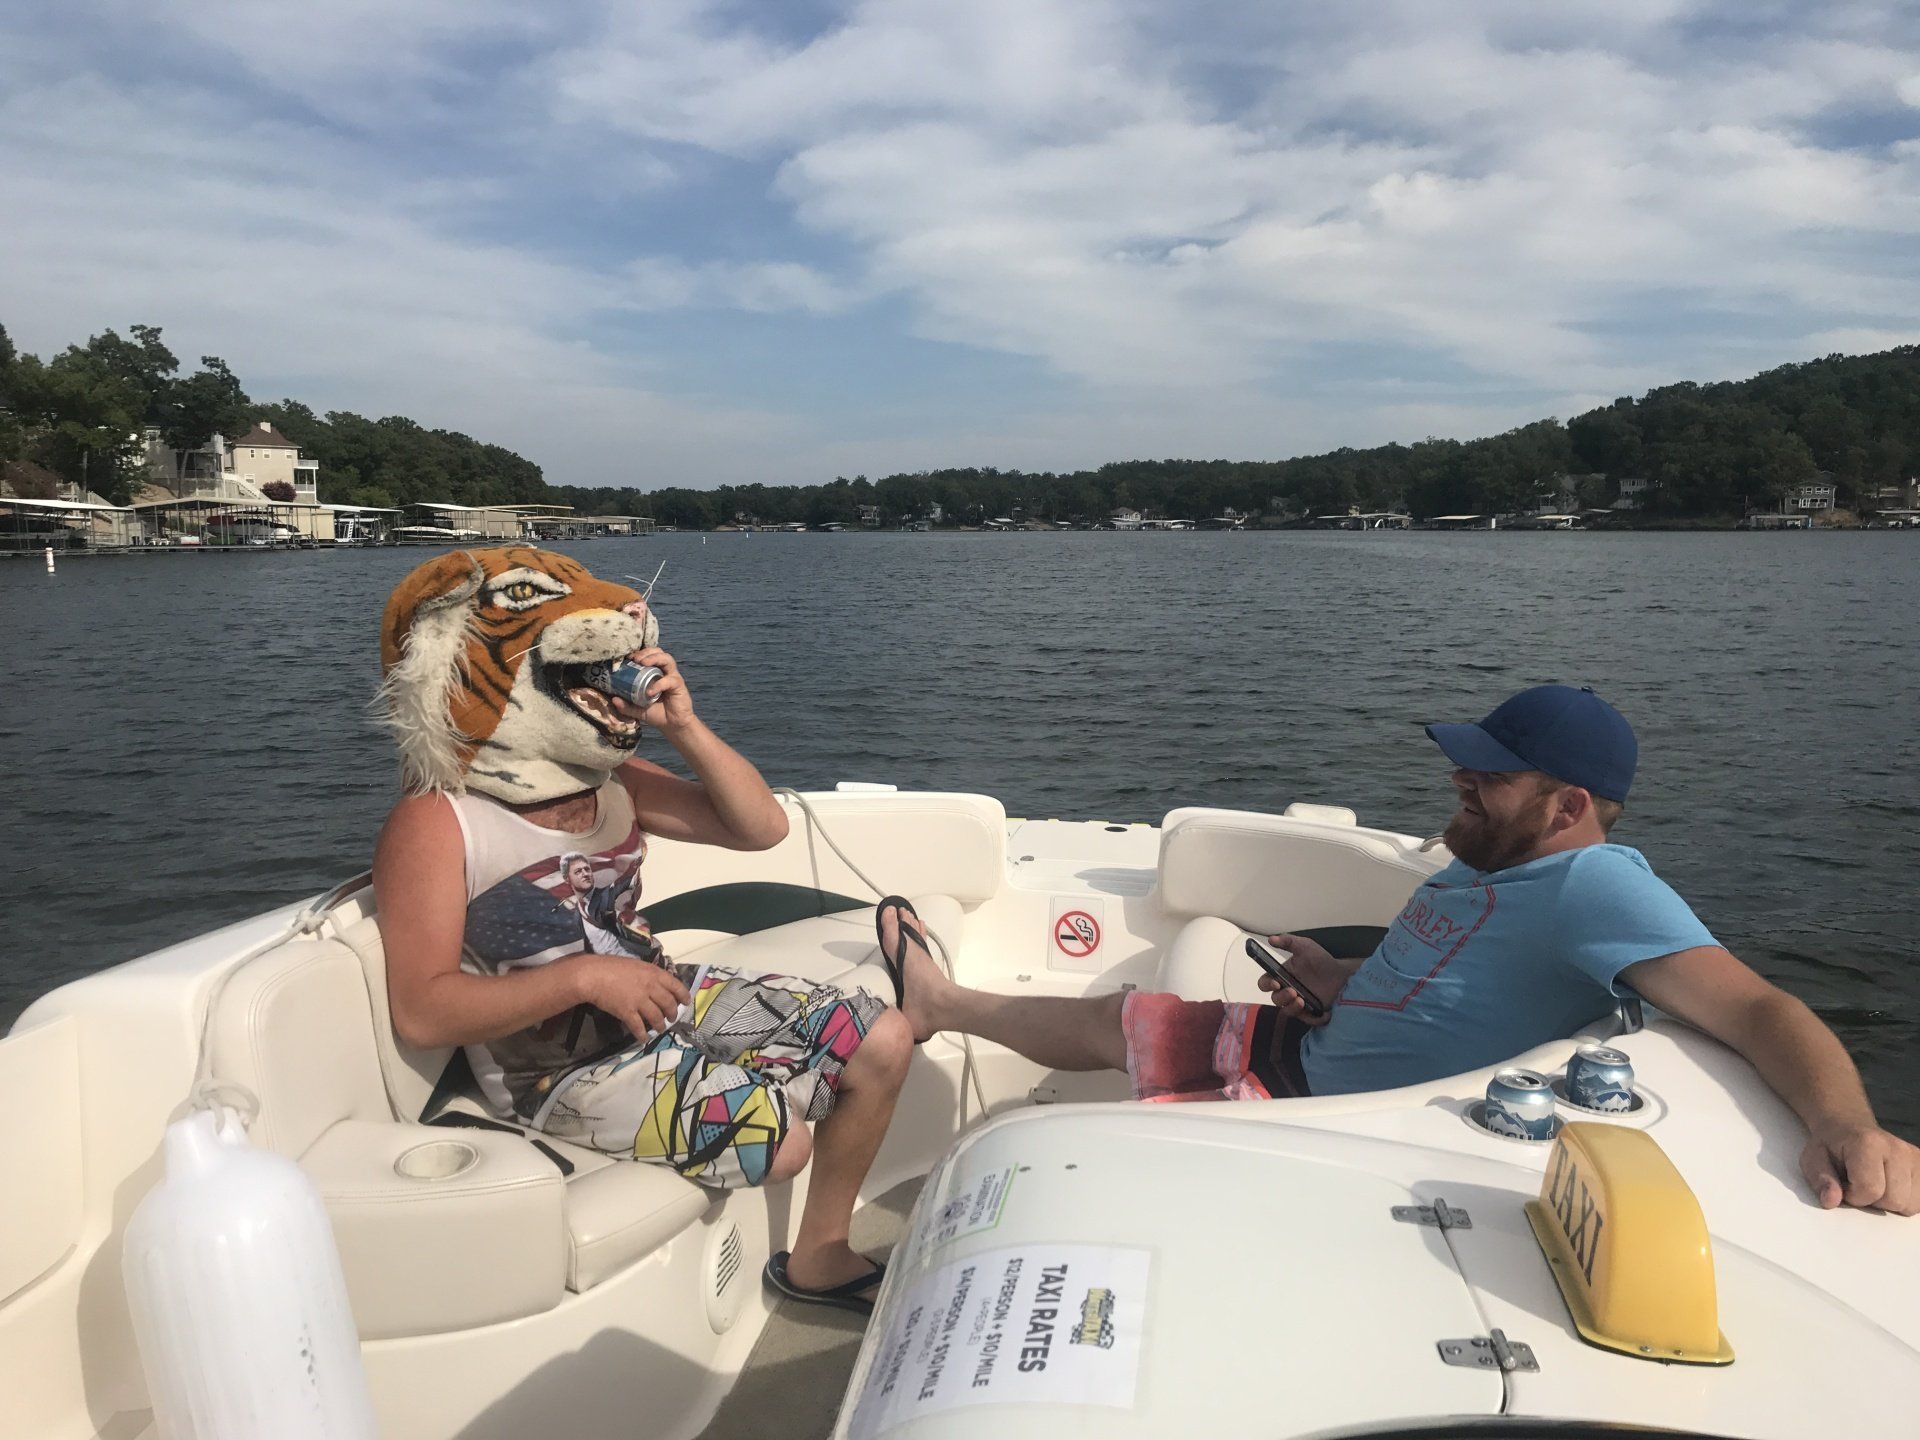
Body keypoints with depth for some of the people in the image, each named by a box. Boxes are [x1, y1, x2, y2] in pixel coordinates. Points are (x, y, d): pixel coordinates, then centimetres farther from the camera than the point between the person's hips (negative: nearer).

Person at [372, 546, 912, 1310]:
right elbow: (421, 1013, -23)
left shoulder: (610, 782, 3)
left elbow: (762, 826, 4)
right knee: (779, 1137, -26)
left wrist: (684, 727, -10)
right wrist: (583, 977, -26)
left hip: (667, 993, 8)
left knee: (883, 1041, 0)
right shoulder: (436, 826, -17)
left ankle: (820, 1257, 16)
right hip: (561, 1067, -7)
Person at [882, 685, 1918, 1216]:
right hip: (1306, 1050, 8)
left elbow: (1753, 1007, -34)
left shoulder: (1597, 887, -25)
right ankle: (942, 1005, 43)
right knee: (1117, 1020, 19)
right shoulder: (1480, 869, 3)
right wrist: (1330, 979, 3)